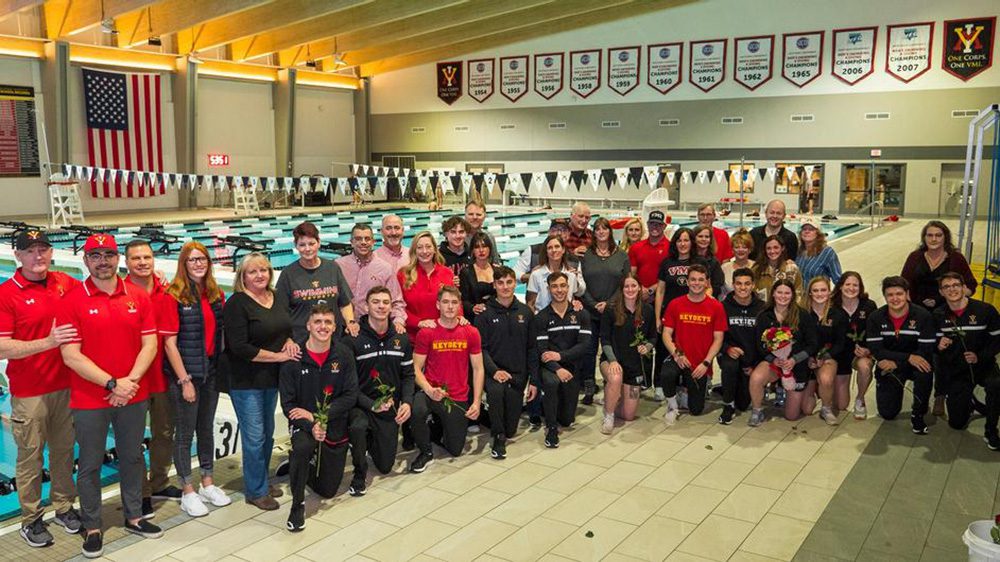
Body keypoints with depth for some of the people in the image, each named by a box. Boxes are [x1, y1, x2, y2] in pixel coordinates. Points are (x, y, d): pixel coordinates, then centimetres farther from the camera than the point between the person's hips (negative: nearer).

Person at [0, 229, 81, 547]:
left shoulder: (66, 283, 3)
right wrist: (47, 342, -27)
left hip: (66, 386, 4)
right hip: (28, 393, -4)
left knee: (64, 450, 15)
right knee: (30, 457, 7)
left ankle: (64, 506, 31)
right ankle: (31, 520, 22)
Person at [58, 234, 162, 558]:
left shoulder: (138, 297, 2)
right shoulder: (72, 301, -8)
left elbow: (149, 345, 1)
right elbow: (71, 356, -12)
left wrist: (131, 380, -13)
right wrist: (112, 383, -16)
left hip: (133, 397, 3)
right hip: (89, 399, -3)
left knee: (132, 457, 15)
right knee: (90, 464, 9)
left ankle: (133, 517, 31)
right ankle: (92, 528, 24)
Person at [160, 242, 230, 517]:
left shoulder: (217, 295, 5)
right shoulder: (173, 297, -11)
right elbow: (169, 342, -13)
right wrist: (184, 380, -15)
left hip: (211, 372, 5)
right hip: (184, 375, -5)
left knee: (207, 429, 16)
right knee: (185, 433, 6)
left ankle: (208, 484, 31)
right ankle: (188, 492, 18)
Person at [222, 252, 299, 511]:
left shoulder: (276, 298, 8)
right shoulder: (237, 304, -15)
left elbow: (285, 329, 22)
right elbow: (240, 347, -21)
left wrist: (290, 341, -2)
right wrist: (278, 356, -17)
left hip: (271, 378, 7)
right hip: (245, 380, -7)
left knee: (267, 432, 16)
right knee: (254, 436, -2)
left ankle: (261, 481, 32)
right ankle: (256, 491, 13)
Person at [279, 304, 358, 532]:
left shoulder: (343, 355, -7)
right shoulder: (294, 358, -12)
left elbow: (350, 396, -9)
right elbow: (288, 403, -11)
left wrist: (317, 415, -20)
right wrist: (310, 426, -27)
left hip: (335, 427, 3)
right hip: (303, 424, -2)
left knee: (327, 490, 11)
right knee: (302, 448, -38)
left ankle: (302, 468, 43)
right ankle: (298, 504, -16)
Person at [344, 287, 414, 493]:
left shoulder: (401, 339, 4)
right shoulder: (353, 339, -11)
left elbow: (408, 375, 8)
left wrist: (407, 402, -9)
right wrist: (371, 405, -21)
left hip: (390, 408, 4)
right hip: (361, 405, -4)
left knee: (385, 466, 9)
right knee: (358, 426, -39)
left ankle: (370, 442, 43)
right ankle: (360, 474, -12)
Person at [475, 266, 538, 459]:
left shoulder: (525, 312, 7)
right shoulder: (485, 312, -4)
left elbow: (532, 349, 8)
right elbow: (481, 347, -9)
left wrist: (533, 380, 4)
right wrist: (494, 370, -23)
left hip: (518, 373, 3)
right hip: (493, 371, -3)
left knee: (511, 429, 0)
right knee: (495, 390, -38)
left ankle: (504, 432, 38)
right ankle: (498, 437, -16)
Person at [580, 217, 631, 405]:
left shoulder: (622, 256, 5)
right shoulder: (586, 255, 3)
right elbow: (581, 284, 0)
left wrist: (608, 304, -9)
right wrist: (594, 304, -10)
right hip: (590, 311, 0)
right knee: (589, 349, 2)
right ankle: (588, 387, 11)